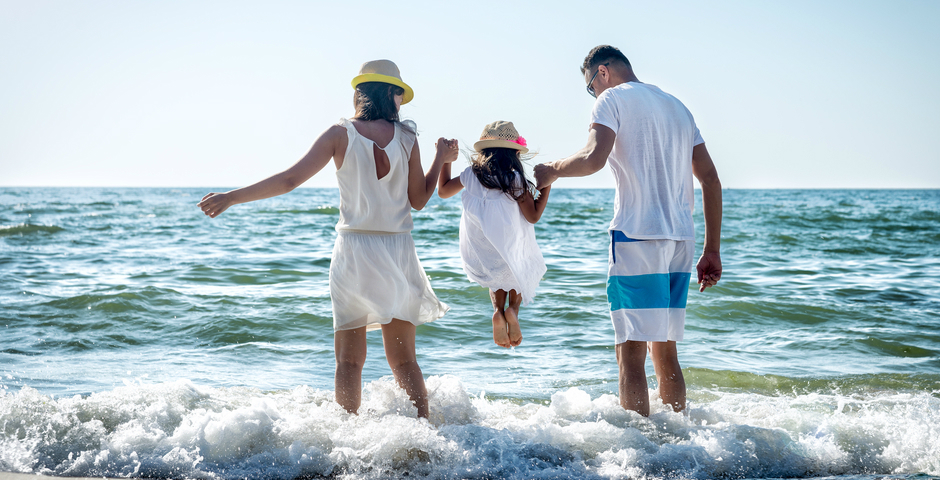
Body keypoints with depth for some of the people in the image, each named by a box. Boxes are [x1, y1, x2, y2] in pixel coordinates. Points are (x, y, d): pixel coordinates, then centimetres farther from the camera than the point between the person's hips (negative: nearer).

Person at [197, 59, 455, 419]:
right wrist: (441, 160, 20)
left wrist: (230, 197, -2)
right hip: (398, 251, 2)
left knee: (349, 359, 5)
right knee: (402, 358, 8)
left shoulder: (341, 134, -3)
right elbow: (418, 200, 8)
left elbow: (290, 179, -8)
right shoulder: (406, 137, 2)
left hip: (353, 249, -2)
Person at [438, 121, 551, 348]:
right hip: (510, 250, -3)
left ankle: (498, 310, 1)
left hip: (478, 252, 4)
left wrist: (445, 159, 27)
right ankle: (513, 308, -2)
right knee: (521, 271, 27)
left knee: (498, 276, 31)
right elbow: (533, 216, -7)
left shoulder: (471, 175, 2)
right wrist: (547, 186, 0)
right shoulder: (515, 179, -9)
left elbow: (443, 191, 19)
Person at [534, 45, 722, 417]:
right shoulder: (676, 106, 22)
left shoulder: (614, 98, 1)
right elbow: (711, 180, 17)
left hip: (637, 236, -7)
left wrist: (552, 171, 0)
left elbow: (593, 158, -19)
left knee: (631, 352, -7)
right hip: (680, 238, 7)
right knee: (665, 351, 15)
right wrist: (712, 251, 17)